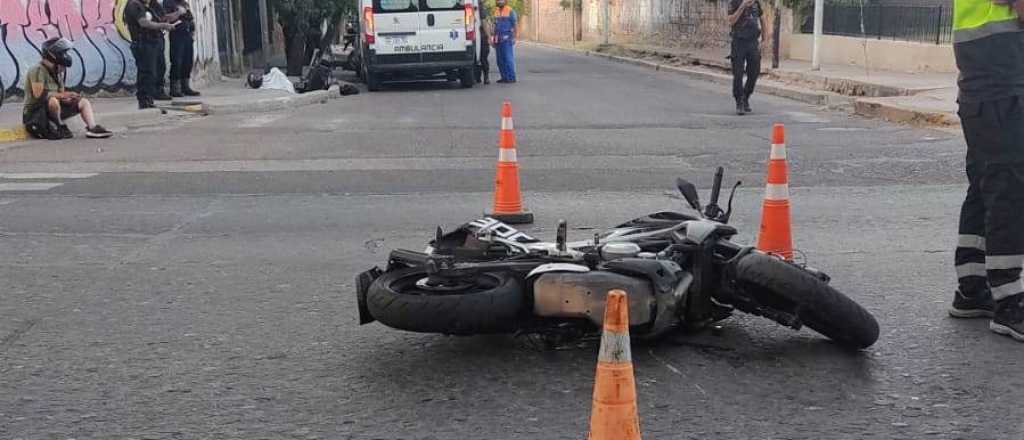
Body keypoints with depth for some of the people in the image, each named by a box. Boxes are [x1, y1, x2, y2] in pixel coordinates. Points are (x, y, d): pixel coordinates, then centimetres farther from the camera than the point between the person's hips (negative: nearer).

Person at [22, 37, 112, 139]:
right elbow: (38, 94, -27)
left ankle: (92, 127, -16)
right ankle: (59, 128, -17)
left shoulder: (58, 73, 12)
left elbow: (60, 94, 13)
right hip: (35, 112, -9)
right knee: (53, 101, -40)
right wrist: (62, 95, -26)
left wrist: (68, 97, -11)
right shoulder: (39, 70, -17)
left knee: (84, 102, 5)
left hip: (51, 108, 9)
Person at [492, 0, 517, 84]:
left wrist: (514, 37, -12)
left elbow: (515, 25, -5)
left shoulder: (510, 11, -3)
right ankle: (504, 77, 11)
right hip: (498, 39, 7)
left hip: (506, 39, -7)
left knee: (508, 58, -9)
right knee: (500, 60, 5)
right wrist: (493, 39, 15)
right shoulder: (497, 12, 16)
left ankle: (511, 78, -7)